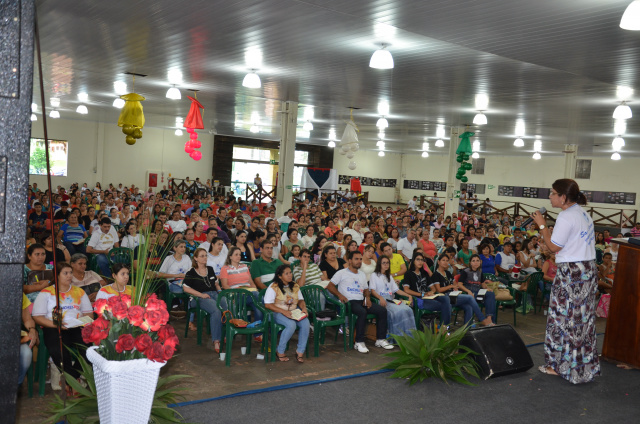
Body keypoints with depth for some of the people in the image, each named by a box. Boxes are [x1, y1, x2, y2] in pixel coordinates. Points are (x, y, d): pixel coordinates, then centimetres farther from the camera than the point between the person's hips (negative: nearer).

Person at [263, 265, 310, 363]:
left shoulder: (295, 286, 12)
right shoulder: (273, 287, -7)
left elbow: (300, 300, 18)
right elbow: (267, 304, -13)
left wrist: (304, 308, -6)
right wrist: (283, 311, -21)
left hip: (294, 311, 6)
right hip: (278, 313, -5)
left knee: (306, 323, -24)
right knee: (291, 325, -34)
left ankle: (300, 351, -11)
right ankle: (280, 351, -15)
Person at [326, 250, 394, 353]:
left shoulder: (362, 275, 26)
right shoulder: (342, 273, 7)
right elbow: (330, 286, 2)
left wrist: (367, 297, 7)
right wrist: (340, 295, -14)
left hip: (361, 301, 7)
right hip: (349, 302, -7)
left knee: (382, 310, -13)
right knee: (362, 312, -37)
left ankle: (380, 340, -7)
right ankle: (359, 342, -29)